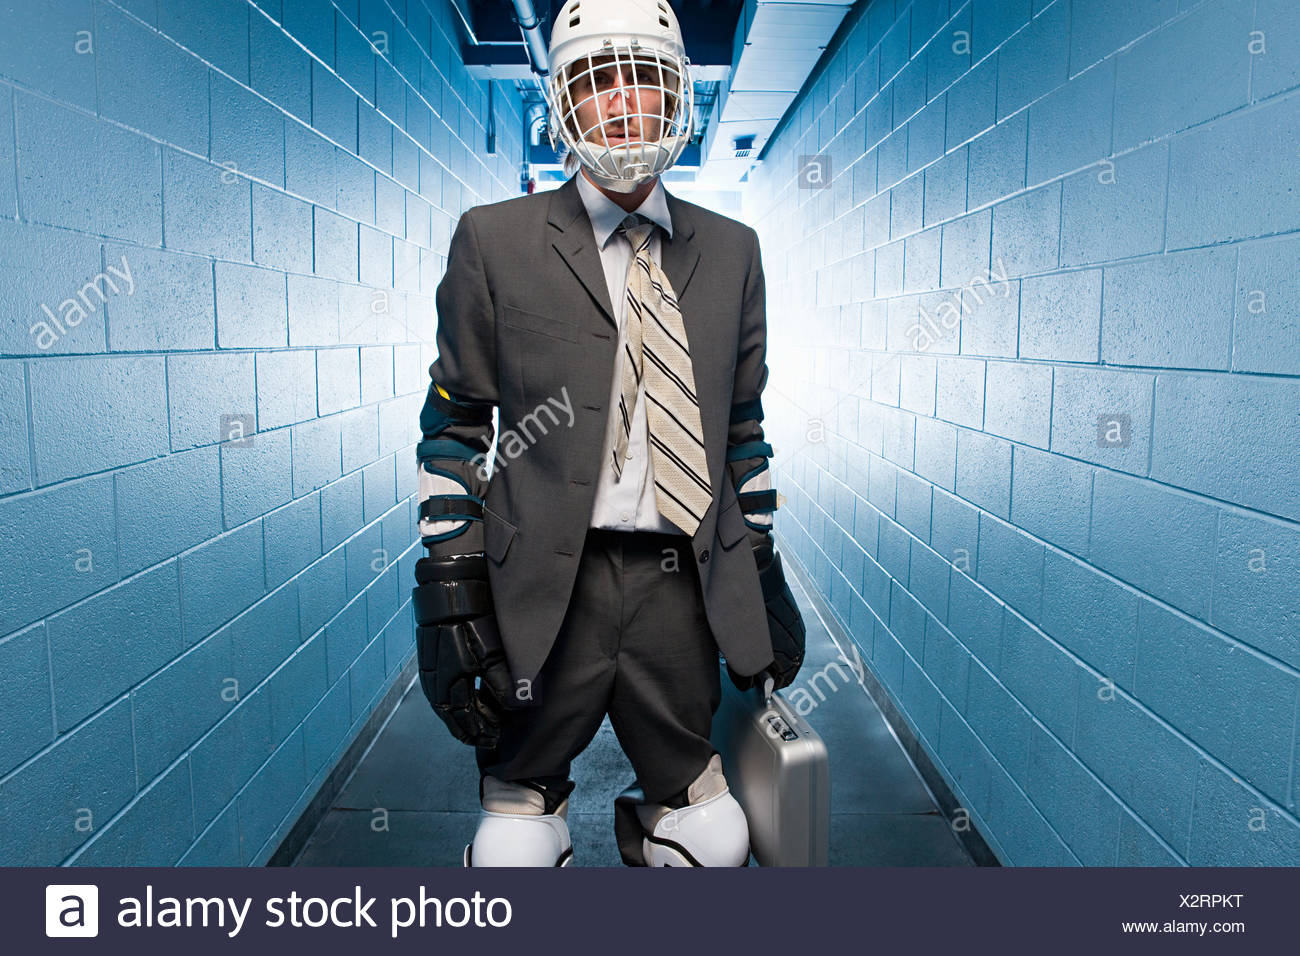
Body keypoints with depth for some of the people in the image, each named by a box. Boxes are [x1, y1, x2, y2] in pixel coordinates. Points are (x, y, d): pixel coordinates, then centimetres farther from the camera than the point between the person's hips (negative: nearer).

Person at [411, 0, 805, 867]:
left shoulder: (731, 251, 11)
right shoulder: (495, 242, 2)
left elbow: (743, 428, 14)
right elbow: (455, 425, 2)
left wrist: (764, 577, 13)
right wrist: (449, 590, -4)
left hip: (681, 591, 3)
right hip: (543, 594, -2)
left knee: (711, 841, 13)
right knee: (517, 848, 9)